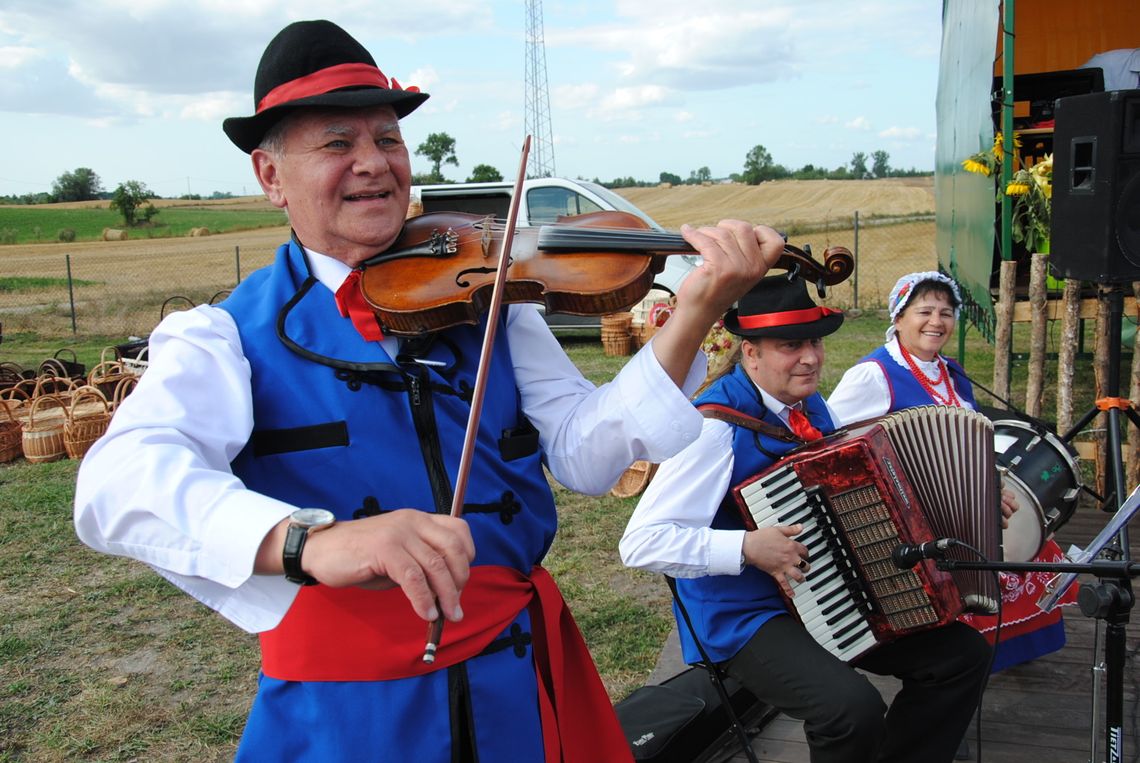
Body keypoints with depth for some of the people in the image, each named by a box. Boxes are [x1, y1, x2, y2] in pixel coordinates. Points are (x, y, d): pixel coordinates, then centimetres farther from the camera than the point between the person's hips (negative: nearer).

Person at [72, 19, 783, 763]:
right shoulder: (224, 335, -6)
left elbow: (584, 454, -7)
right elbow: (119, 479, -25)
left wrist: (694, 314, -20)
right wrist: (311, 540, -44)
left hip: (522, 681, 4)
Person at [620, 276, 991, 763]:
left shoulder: (810, 403, 5)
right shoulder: (717, 427, -22)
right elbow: (640, 543, -26)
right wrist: (747, 547, -32)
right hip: (745, 619, -8)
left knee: (963, 653, 4)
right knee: (854, 710, -30)